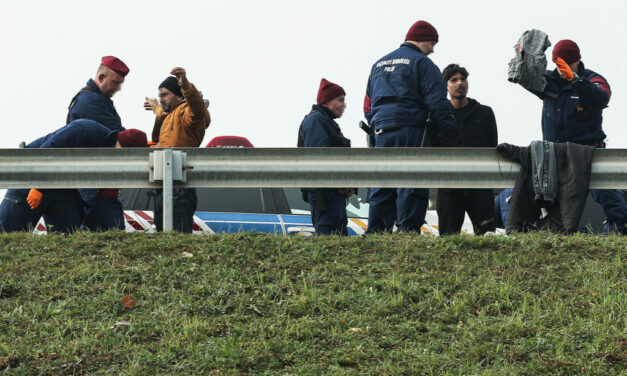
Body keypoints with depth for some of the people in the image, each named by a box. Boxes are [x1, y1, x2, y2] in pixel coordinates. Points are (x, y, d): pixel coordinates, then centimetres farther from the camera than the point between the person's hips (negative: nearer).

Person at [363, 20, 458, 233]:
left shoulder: (379, 64, 22)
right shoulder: (422, 63, -2)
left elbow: (368, 105, 23)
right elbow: (438, 104, -10)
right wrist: (447, 135, -6)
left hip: (382, 133, 7)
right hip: (412, 132, -7)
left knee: (382, 189, 9)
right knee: (411, 187, -7)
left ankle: (376, 233, 6)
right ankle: (408, 231, -12)